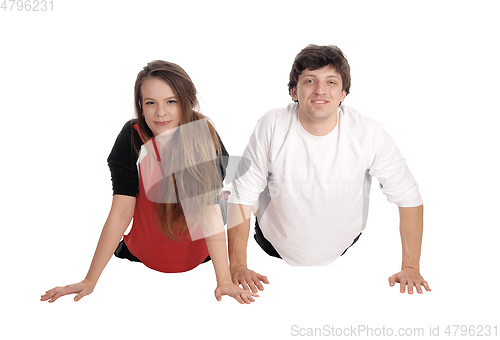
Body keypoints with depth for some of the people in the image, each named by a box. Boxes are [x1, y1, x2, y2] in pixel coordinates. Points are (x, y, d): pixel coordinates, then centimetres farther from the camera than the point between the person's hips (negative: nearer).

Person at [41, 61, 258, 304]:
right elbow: (121, 212, -20)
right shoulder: (131, 139, -19)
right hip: (140, 257, 1)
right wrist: (90, 280, -22)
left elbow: (210, 209, -27)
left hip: (198, 260, 0)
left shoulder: (204, 137, -23)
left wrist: (224, 279, -32)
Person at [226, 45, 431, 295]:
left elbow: (408, 197, -13)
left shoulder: (368, 134, -23)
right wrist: (238, 265, -21)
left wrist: (410, 267, -14)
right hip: (275, 248, 0)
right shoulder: (272, 126, -24)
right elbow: (242, 198, -18)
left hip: (344, 251, 1)